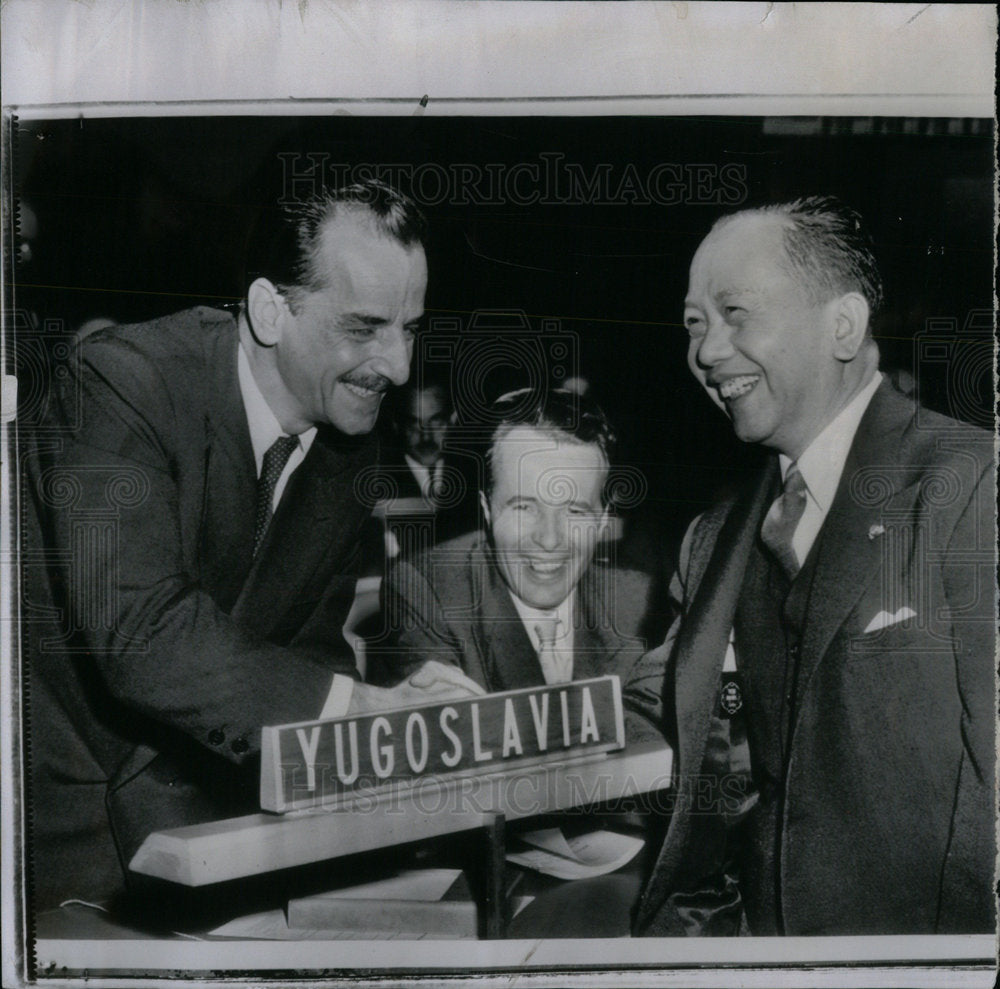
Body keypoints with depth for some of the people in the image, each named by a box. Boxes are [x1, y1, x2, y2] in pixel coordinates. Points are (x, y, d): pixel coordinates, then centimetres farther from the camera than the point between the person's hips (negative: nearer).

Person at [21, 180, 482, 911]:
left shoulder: (351, 435, 0)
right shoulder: (125, 382, -19)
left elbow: (311, 647, 3)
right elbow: (139, 630, -30)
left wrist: (394, 708, -18)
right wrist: (361, 703, -34)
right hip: (57, 788, -5)